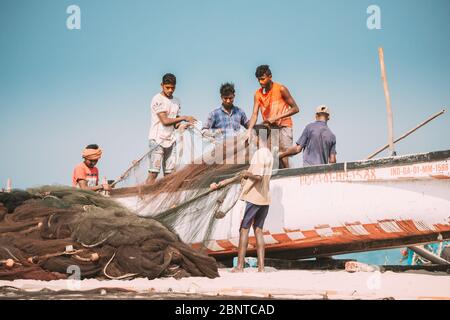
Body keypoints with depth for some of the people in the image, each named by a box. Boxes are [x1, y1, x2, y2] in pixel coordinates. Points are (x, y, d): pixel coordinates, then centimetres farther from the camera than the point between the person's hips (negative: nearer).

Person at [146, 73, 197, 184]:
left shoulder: (176, 101, 16)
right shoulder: (157, 99, -6)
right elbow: (165, 121, -13)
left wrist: (179, 124, -5)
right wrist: (184, 118, -10)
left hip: (171, 140, 7)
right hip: (157, 139, -7)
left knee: (169, 173, 2)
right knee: (154, 172, -12)